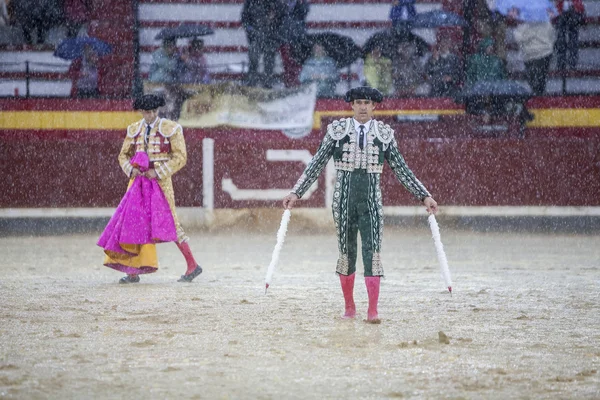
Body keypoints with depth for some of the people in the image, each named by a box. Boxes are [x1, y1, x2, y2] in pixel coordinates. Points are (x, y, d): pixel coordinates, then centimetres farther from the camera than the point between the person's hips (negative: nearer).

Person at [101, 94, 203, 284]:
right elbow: (123, 155, 15)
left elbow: (180, 157, -6)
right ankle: (133, 272, 5)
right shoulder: (134, 130, 10)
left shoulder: (170, 129, -3)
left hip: (160, 181, -5)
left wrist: (158, 172, -15)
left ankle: (192, 265, 0)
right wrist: (131, 169, -7)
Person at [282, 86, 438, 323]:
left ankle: (372, 311, -12)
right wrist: (296, 193, -1)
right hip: (344, 199, 0)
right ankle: (349, 308, 19)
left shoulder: (384, 134, 4)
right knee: (346, 253, 6)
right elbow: (317, 164, 4)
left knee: (372, 251, -10)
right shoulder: (337, 131, 1)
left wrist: (424, 196, 6)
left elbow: (401, 169, 9)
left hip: (371, 200, 0)